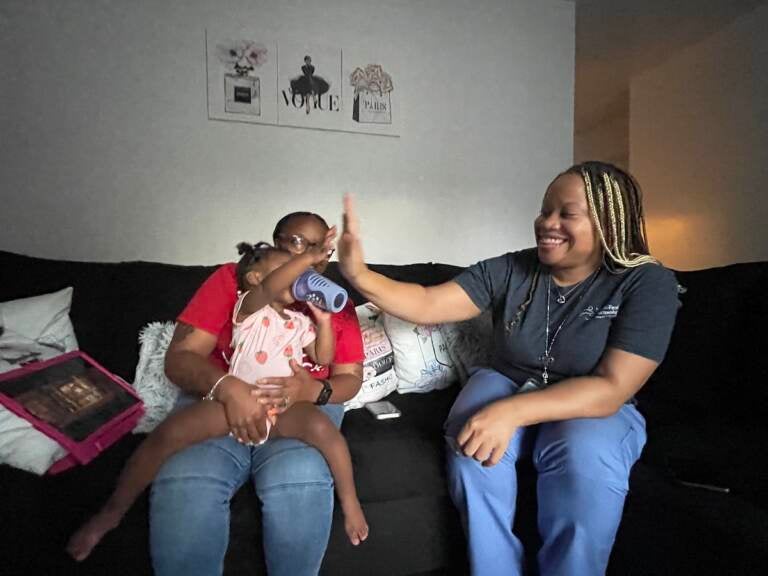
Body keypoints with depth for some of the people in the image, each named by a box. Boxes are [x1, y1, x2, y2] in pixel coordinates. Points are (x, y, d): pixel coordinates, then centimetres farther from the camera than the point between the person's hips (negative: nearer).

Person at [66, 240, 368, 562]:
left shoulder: (300, 322, 18)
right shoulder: (250, 308, 2)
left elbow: (324, 358, 14)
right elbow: (270, 287, -21)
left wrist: (323, 320, 4)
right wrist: (309, 257, -30)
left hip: (284, 408, 2)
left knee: (321, 426, -31)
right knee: (169, 432, -20)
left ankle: (349, 501, -11)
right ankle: (113, 511, 3)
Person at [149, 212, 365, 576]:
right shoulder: (232, 279, 4)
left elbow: (350, 377, 8)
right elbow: (179, 357, -3)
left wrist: (314, 391, -17)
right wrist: (228, 388, -25)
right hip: (217, 400, 0)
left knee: (301, 481, -31)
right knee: (183, 485, -31)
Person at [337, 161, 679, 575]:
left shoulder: (647, 282, -14)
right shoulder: (509, 270, -8)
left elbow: (612, 389, -23)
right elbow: (427, 305, -12)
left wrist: (512, 412, -36)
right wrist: (359, 275, -30)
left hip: (594, 407, -1)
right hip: (505, 385, 2)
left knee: (585, 456, -34)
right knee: (472, 441, -29)